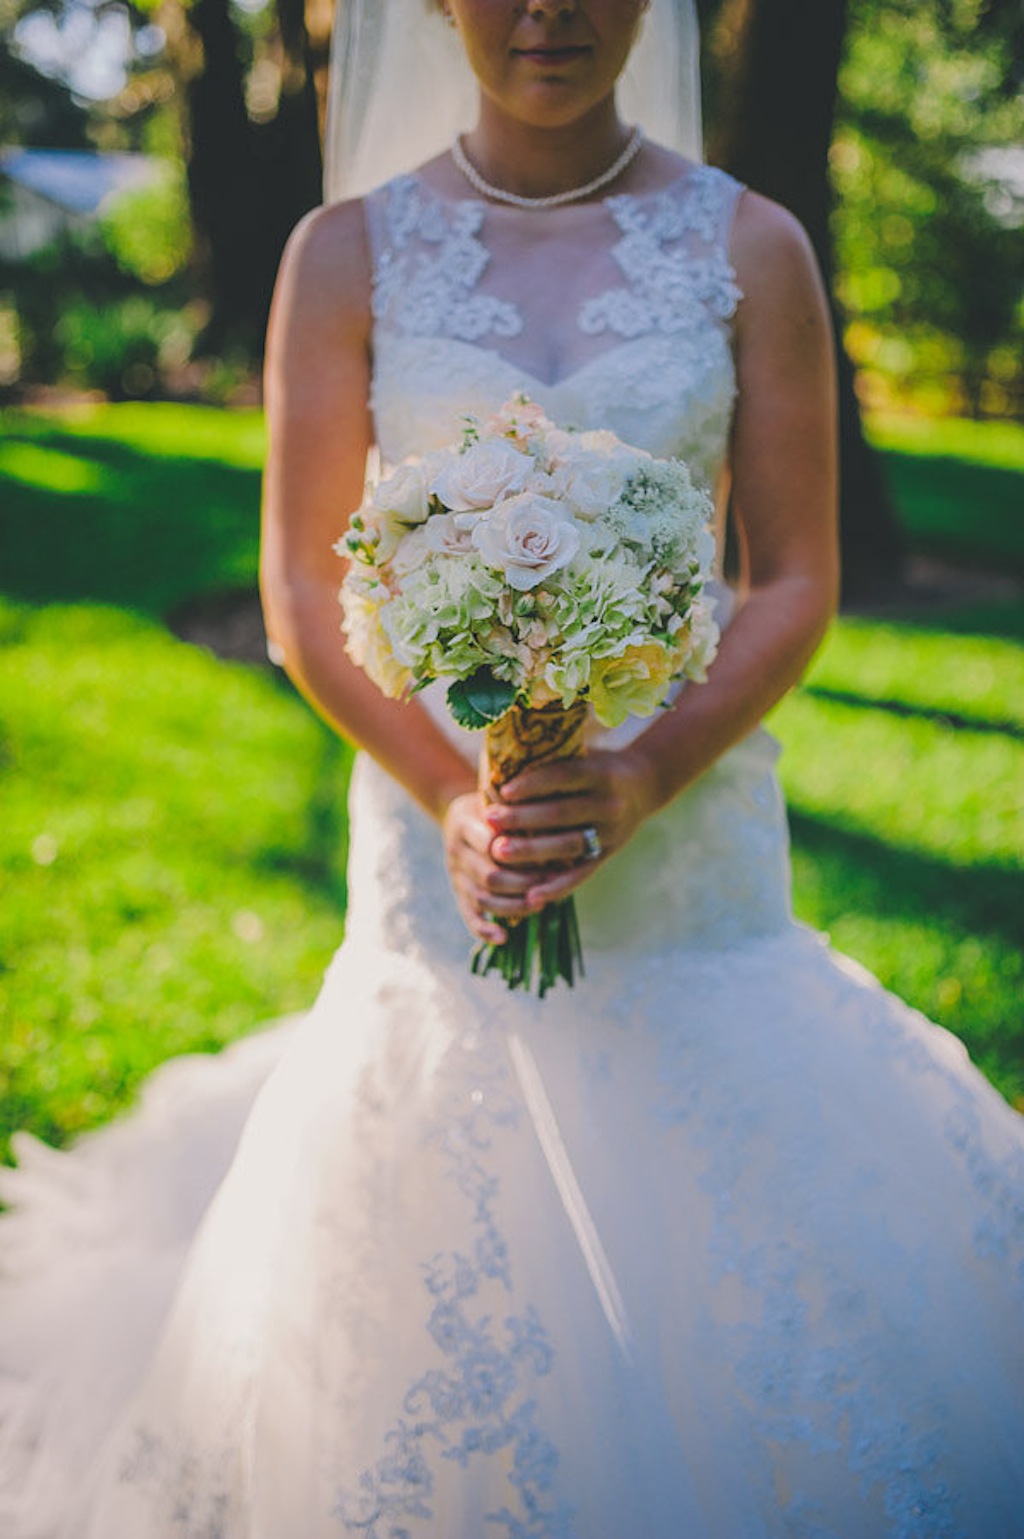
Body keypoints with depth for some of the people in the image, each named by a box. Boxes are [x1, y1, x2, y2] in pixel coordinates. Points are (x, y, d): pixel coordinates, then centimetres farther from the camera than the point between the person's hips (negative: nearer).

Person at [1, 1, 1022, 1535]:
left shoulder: (750, 248, 2)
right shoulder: (348, 254, 1)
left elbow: (796, 585, 0)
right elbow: (304, 596, 1)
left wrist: (640, 782, -15)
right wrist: (453, 798, -14)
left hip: (690, 812, 1)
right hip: (442, 815, 0)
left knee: (728, 1284, 1)